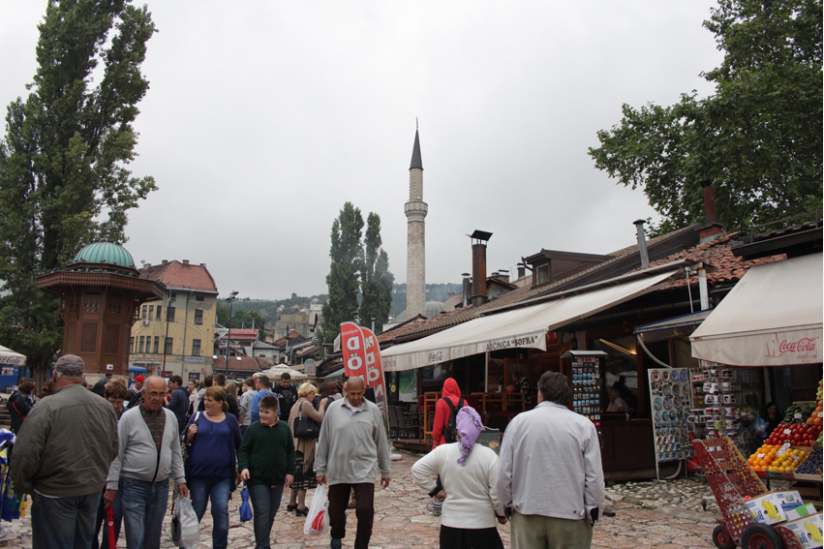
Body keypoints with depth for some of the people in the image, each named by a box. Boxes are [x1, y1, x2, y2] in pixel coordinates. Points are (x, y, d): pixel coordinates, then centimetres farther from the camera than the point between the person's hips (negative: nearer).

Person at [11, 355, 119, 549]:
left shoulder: (47, 407, -18)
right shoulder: (105, 406, 0)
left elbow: (25, 455, -17)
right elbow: (113, 449, 8)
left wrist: (22, 485, 0)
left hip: (56, 493, -5)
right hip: (93, 490, 5)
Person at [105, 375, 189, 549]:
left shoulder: (171, 417, 6)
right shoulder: (129, 417, -8)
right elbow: (116, 454, -5)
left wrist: (180, 479, 10)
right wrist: (112, 486, -6)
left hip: (161, 486, 4)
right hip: (134, 485, -4)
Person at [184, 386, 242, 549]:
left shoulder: (230, 420, 3)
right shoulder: (197, 417, 3)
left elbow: (239, 445, 10)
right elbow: (184, 442, 9)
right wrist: (189, 436, -12)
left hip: (223, 475, -1)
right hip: (198, 474, 1)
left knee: (221, 510, -6)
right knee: (196, 510, 12)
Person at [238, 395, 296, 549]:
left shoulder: (284, 428, 4)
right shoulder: (253, 428, -4)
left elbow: (290, 452, 10)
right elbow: (243, 450, -1)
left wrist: (290, 472, 4)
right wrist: (243, 467, -17)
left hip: (278, 479, 4)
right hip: (257, 479, -3)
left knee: (271, 513, 14)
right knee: (262, 513, -8)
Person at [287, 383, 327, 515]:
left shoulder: (295, 405, 14)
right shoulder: (306, 404, -13)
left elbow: (290, 424, 19)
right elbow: (319, 418, -20)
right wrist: (322, 406, -6)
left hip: (295, 444, 9)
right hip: (304, 445, -9)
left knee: (297, 474, 17)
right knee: (304, 474, -4)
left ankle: (292, 503, 25)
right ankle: (301, 507, -1)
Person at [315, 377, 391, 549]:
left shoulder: (373, 410, 1)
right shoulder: (334, 409, 1)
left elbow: (381, 442, 8)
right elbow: (323, 440, 7)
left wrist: (386, 470, 11)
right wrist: (320, 469, 8)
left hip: (365, 471, -1)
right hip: (337, 470, 1)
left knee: (365, 511, -11)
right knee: (336, 511, 13)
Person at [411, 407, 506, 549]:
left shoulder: (442, 451, -6)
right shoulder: (488, 455, -12)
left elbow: (417, 470, -3)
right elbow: (498, 491, -10)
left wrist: (434, 489, 7)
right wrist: (501, 514, 6)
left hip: (451, 523, 2)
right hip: (482, 524, -2)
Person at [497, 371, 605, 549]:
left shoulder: (518, 421, -2)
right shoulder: (584, 425, -4)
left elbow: (503, 474, -2)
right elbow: (595, 477, -5)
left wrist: (505, 507, 11)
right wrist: (593, 512, 7)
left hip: (527, 514, 1)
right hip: (571, 514, 0)